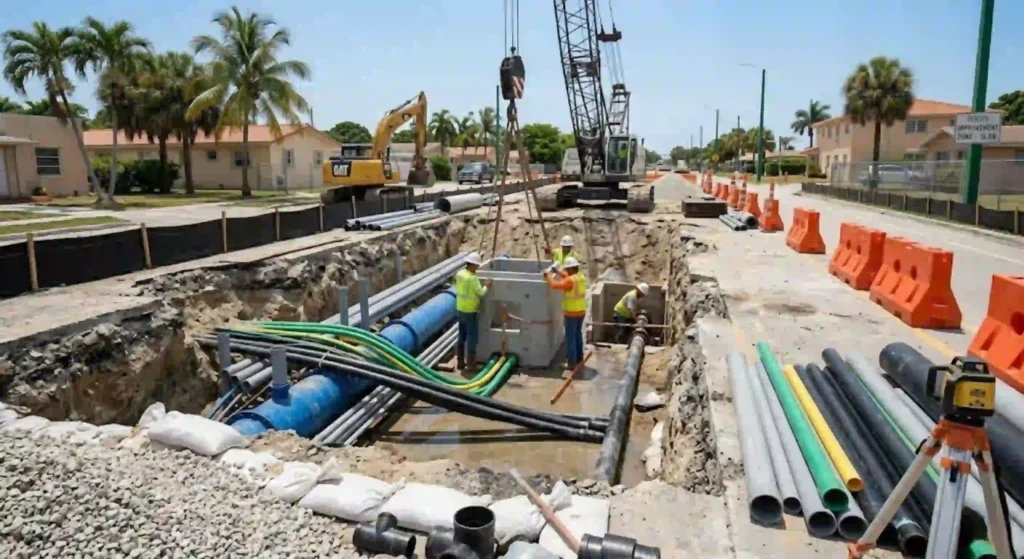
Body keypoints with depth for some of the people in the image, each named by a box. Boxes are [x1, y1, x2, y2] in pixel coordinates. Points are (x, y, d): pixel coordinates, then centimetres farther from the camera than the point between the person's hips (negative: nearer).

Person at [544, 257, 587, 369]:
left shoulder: (570, 281, -24)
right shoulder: (581, 277, 4)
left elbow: (554, 285, -29)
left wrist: (548, 275, -14)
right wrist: (556, 272, 14)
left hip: (572, 313, -8)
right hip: (581, 311, 8)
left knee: (570, 337, 0)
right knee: (578, 335, 19)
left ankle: (572, 362, 4)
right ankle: (579, 358, 29)